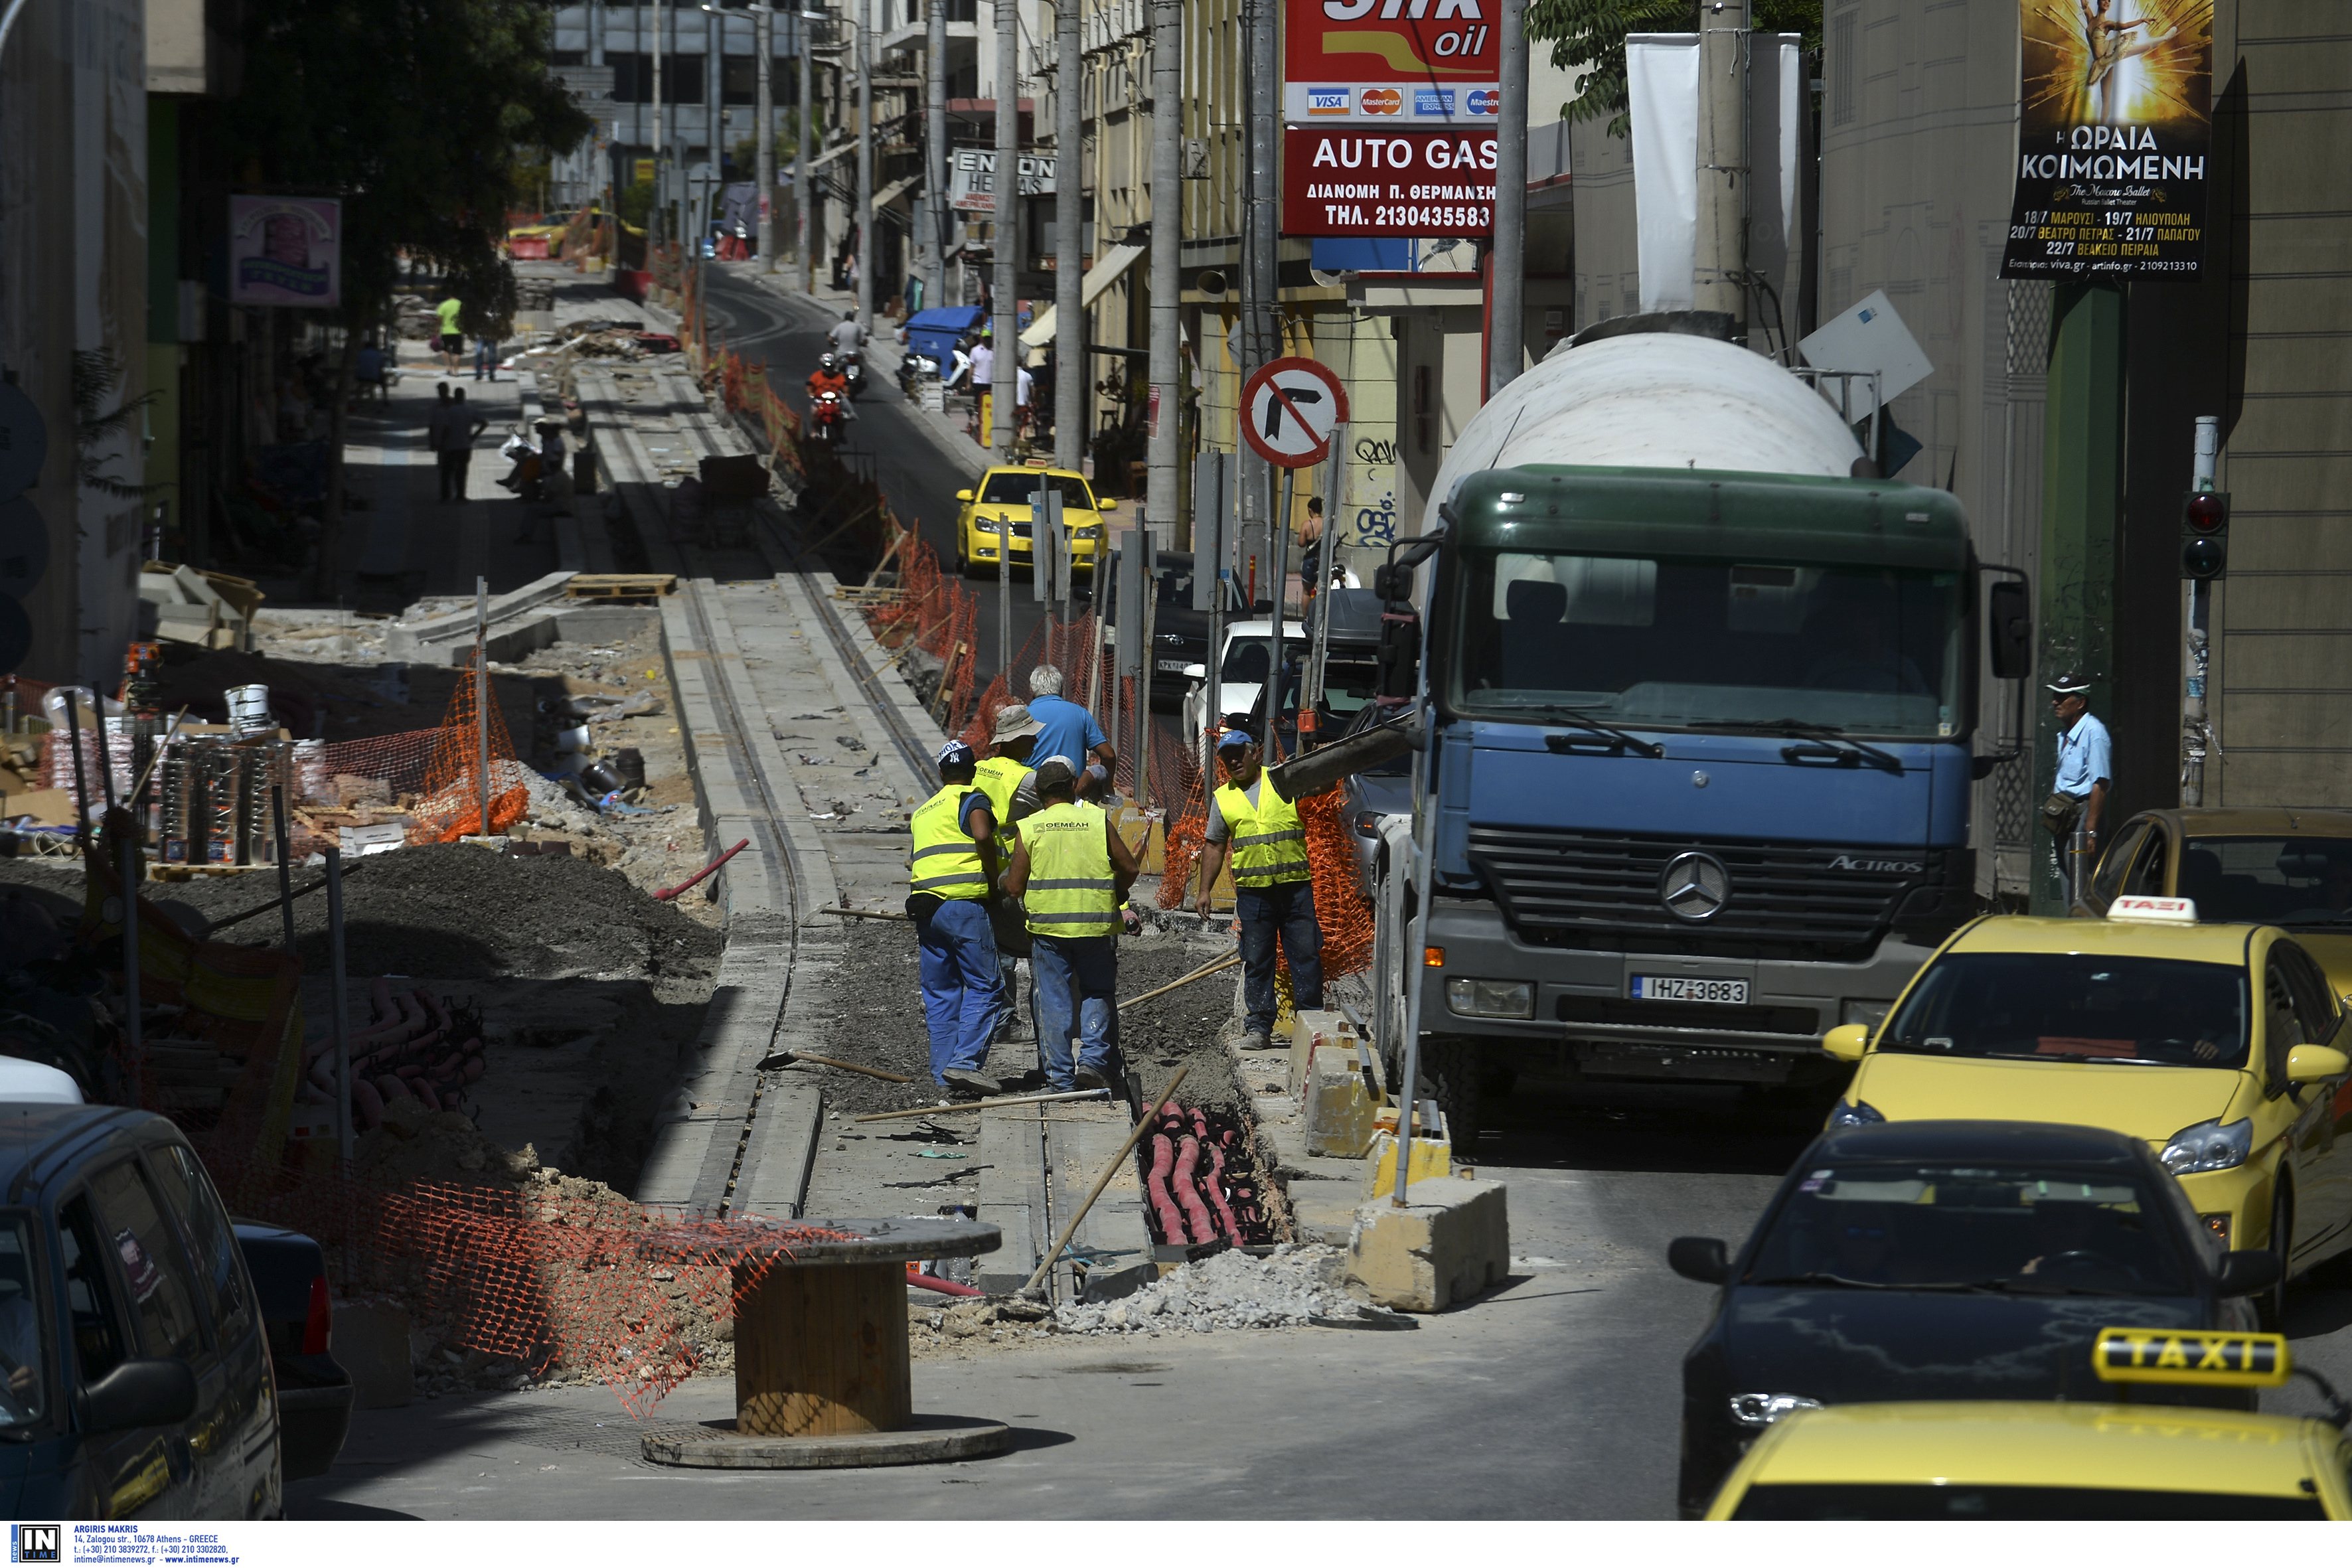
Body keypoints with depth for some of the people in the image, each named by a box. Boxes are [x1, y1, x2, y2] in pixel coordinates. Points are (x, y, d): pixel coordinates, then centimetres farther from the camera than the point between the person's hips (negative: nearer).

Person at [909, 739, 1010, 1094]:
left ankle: (943, 1071, 7)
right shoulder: (972, 799, 2)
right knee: (985, 988, -5)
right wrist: (994, 879, -6)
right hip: (965, 904, -7)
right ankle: (966, 1061, -18)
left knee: (940, 992, 11)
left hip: (924, 907, 7)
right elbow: (982, 835, -17)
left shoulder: (923, 812, 26)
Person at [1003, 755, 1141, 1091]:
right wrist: (1117, 895, 23)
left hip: (1047, 925, 0)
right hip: (1096, 925, 0)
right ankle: (1093, 1060, -4)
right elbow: (1129, 869, 3)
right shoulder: (1097, 820, 0)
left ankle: (1060, 1077, 6)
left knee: (1054, 1001, 7)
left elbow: (1015, 887, -1)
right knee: (1098, 995, 12)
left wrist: (1004, 882, 22)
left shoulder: (1028, 829, 0)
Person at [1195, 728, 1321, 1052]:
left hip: (1295, 886, -2)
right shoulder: (1223, 799, 13)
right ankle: (1259, 1026, 9)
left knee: (1305, 954, -2)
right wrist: (1204, 891, 12)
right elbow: (1215, 847, 17)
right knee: (1256, 961, 2)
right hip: (1253, 891, 2)